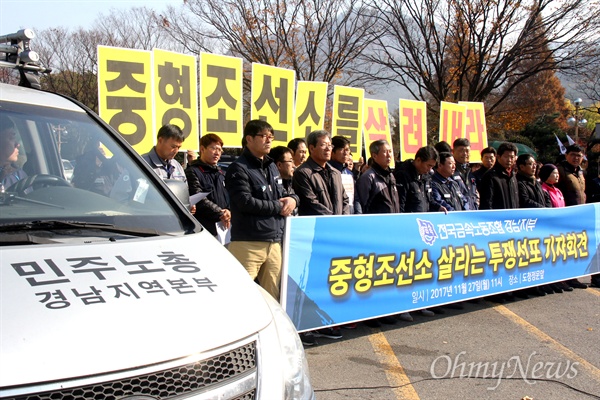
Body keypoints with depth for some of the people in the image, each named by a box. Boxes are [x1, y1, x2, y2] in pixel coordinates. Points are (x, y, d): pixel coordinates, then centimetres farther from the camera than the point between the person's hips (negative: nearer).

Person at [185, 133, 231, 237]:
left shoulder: (221, 173, 22)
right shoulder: (192, 172, -4)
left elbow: (229, 197, 17)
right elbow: (199, 200, -14)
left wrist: (228, 212, -4)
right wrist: (220, 213, -14)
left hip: (223, 228, 7)